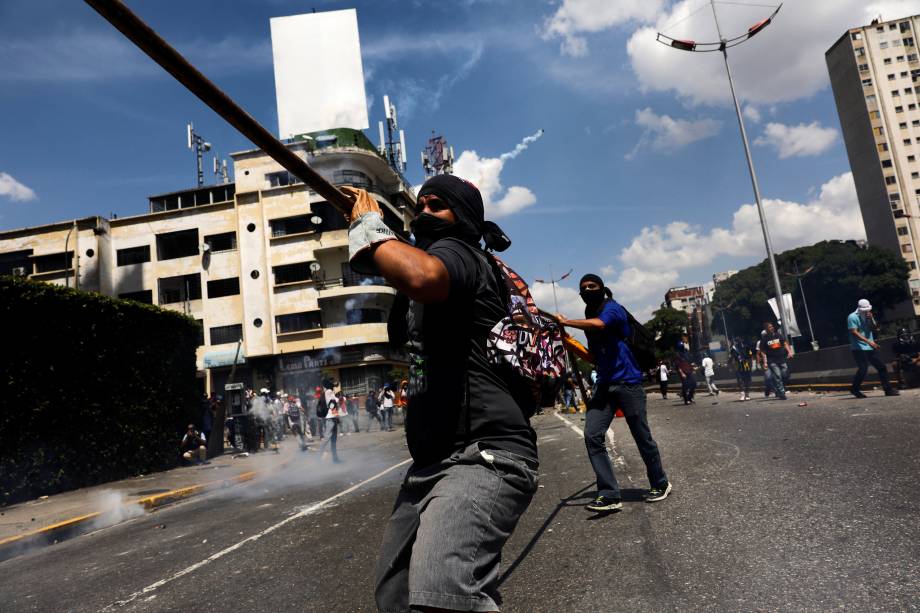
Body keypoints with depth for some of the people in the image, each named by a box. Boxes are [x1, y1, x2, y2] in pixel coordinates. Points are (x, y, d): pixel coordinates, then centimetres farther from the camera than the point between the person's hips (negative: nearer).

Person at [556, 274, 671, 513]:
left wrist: (566, 322, -23)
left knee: (642, 437, 4)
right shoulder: (589, 320, 17)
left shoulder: (612, 308, -5)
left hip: (627, 382, -6)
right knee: (592, 436, -9)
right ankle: (609, 495, -5)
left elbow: (599, 324, -29)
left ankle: (660, 484, 27)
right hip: (605, 385, 7)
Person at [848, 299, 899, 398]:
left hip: (870, 348, 8)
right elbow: (854, 333, -17)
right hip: (859, 348, -7)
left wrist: (871, 319, -7)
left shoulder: (868, 317, 14)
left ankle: (888, 389, 12)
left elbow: (875, 328, 11)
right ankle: (854, 389, 6)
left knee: (881, 367, 5)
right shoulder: (852, 317, -9)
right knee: (863, 369, -11)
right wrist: (868, 341, -23)